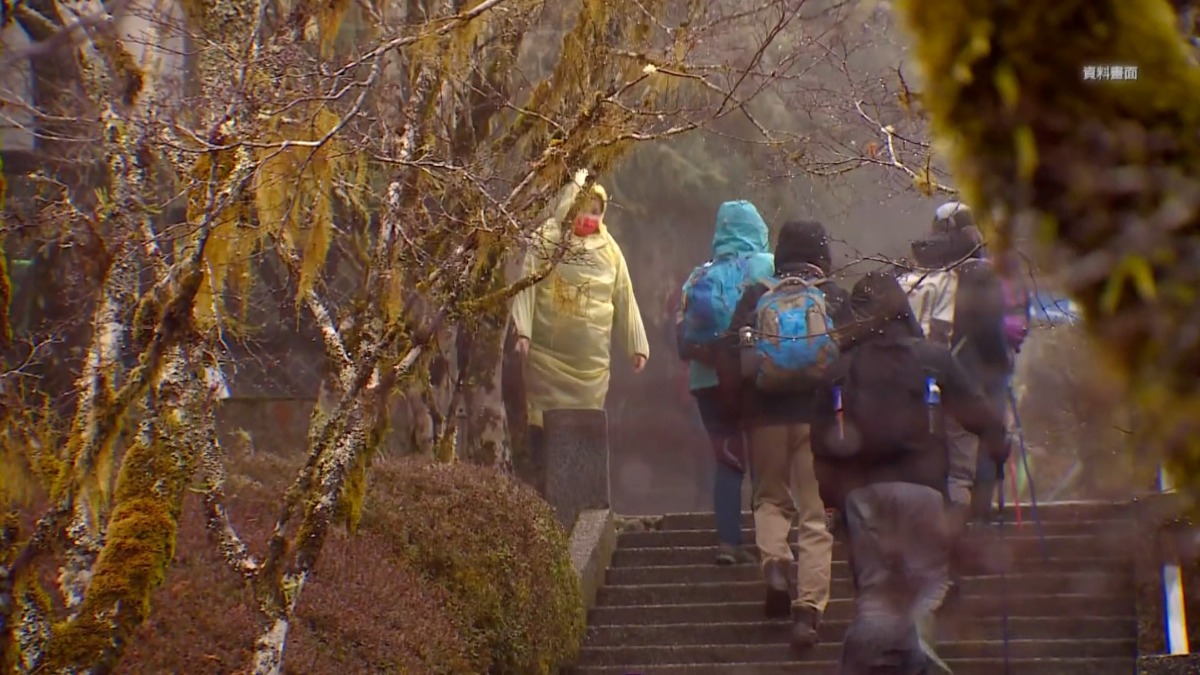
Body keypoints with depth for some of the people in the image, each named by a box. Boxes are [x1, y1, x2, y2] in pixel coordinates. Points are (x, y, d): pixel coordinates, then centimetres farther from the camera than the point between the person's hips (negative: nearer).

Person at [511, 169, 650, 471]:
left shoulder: (609, 250, 10)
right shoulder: (545, 242, 1)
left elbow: (625, 299, 11)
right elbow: (528, 286, -6)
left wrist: (637, 344, 8)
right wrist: (523, 330, -17)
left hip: (591, 358, 3)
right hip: (547, 352, -2)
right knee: (544, 424, -2)